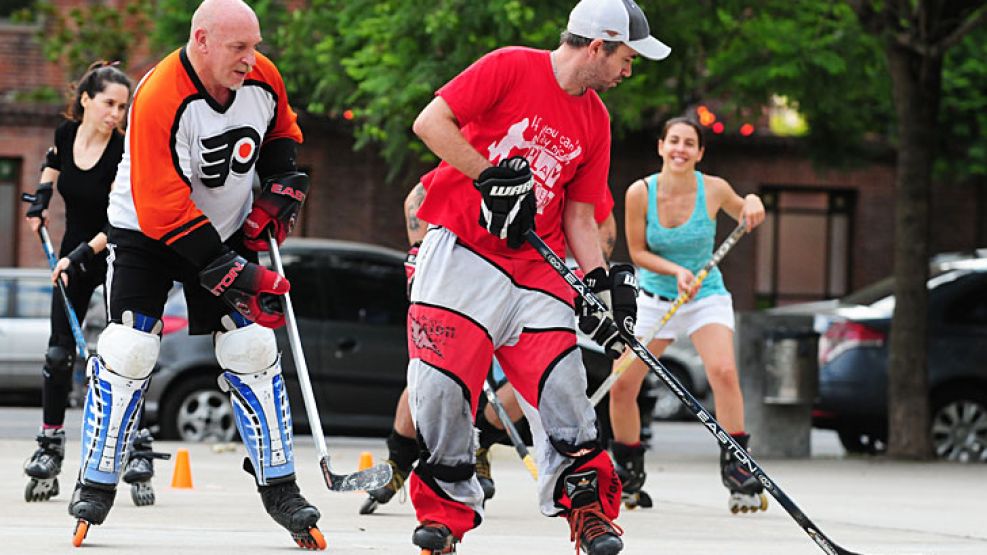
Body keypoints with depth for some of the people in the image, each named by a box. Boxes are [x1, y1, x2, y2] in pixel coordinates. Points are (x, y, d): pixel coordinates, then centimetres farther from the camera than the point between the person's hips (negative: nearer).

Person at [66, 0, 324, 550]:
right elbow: (165, 210, -31)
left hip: (229, 231, 4)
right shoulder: (159, 100, -31)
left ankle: (279, 487, 4)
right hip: (147, 234, -4)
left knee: (253, 350, -4)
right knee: (129, 352, -12)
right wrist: (234, 276, -32)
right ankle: (97, 485, 3)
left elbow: (281, 131, 13)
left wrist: (282, 190, -4)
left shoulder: (263, 80, -12)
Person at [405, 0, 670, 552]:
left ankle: (588, 505, 4)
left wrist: (604, 280, -1)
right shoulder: (510, 68, -8)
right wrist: (490, 177, -18)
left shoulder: (596, 120, 10)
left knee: (562, 382, -7)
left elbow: (579, 215, 12)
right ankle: (446, 507, 8)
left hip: (535, 266, 5)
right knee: (444, 385, -9)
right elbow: (431, 122, -14)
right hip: (461, 252, -5)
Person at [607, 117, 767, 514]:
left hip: (707, 298, -1)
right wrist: (675, 271, -23)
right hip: (655, 299, 1)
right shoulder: (641, 193, -13)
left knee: (724, 371, -27)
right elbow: (637, 252, -6)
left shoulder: (713, 189, -12)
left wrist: (752, 204, -15)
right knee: (621, 387, -5)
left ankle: (738, 472, -20)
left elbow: (743, 215, 9)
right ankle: (628, 476, 19)